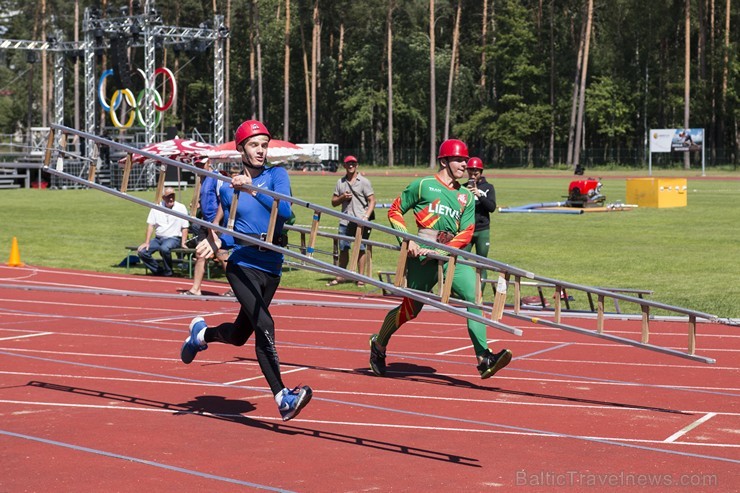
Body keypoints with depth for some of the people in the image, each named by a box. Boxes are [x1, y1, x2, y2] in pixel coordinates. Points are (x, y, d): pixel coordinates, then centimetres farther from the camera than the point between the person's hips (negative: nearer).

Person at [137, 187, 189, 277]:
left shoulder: (181, 208, -1)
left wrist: (183, 243, -12)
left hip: (173, 238, -4)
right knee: (142, 252, -17)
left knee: (164, 248, -37)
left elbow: (184, 228, 0)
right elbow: (150, 225, 5)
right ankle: (159, 271, -4)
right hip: (158, 238, 4)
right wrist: (147, 242, -4)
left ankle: (168, 272, -12)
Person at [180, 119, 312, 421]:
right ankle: (281, 398, -22)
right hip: (242, 264, -3)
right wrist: (217, 240, -8)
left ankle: (201, 333, 48)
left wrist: (253, 190, -27)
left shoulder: (276, 175, 1)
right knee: (264, 326, -23)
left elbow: (284, 211, -17)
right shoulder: (228, 187, 3)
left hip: (271, 266, 3)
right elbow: (231, 231, 12)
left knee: (239, 335, 15)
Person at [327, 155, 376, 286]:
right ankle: (340, 276, 15)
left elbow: (372, 201, -3)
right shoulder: (340, 182, 13)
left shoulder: (364, 182, 1)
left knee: (361, 249, -2)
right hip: (345, 221, 4)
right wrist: (342, 198, -5)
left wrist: (366, 217, -16)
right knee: (343, 249, 8)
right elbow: (333, 202, 17)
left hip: (360, 222, -4)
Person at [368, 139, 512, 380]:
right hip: (422, 256, -4)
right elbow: (395, 211, 6)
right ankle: (378, 344, 32)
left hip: (451, 257, 4)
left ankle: (484, 359, -21)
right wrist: (407, 240, -7)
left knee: (473, 296, -17)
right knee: (410, 308, 5)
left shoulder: (467, 197, 12)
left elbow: (466, 234, 4)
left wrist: (441, 251, -12)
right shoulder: (423, 185, 2)